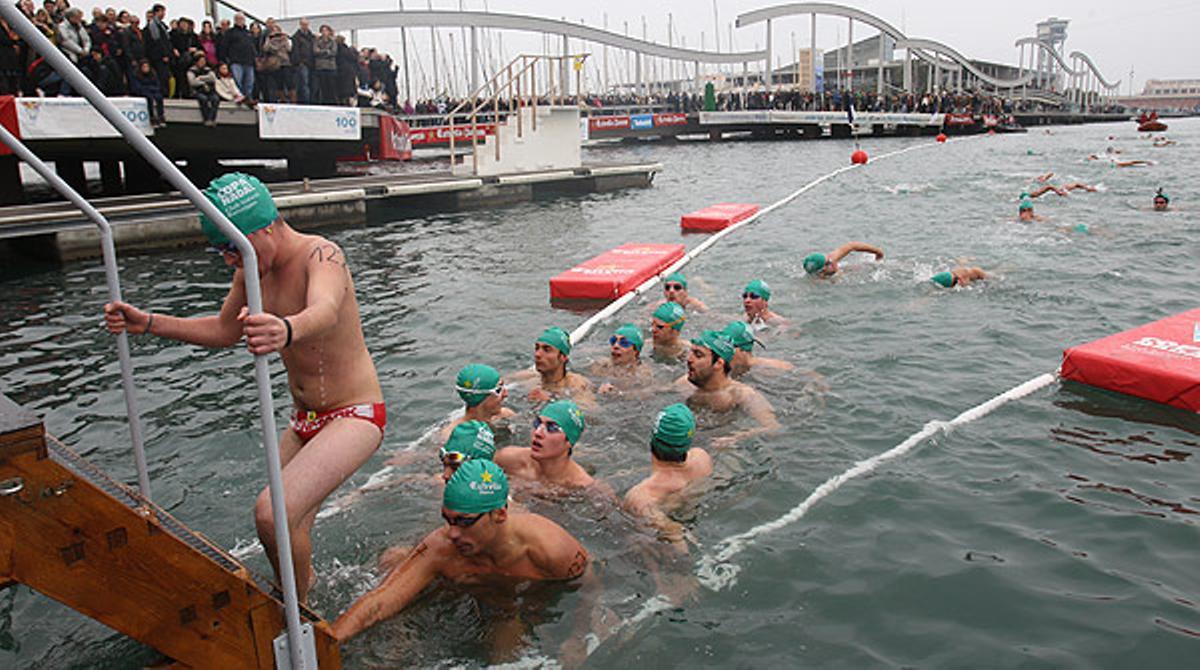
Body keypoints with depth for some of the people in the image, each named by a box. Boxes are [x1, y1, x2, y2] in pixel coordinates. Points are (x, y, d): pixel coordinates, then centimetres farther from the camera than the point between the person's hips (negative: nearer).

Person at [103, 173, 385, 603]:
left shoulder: (322, 255, -22)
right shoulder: (251, 271, 3)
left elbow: (325, 311, -45)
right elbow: (223, 331, 19)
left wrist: (288, 330, -68)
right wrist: (148, 323, 8)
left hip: (355, 416, -9)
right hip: (305, 421, 9)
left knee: (274, 513, -25)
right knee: (280, 537, 16)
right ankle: (304, 588, 44)